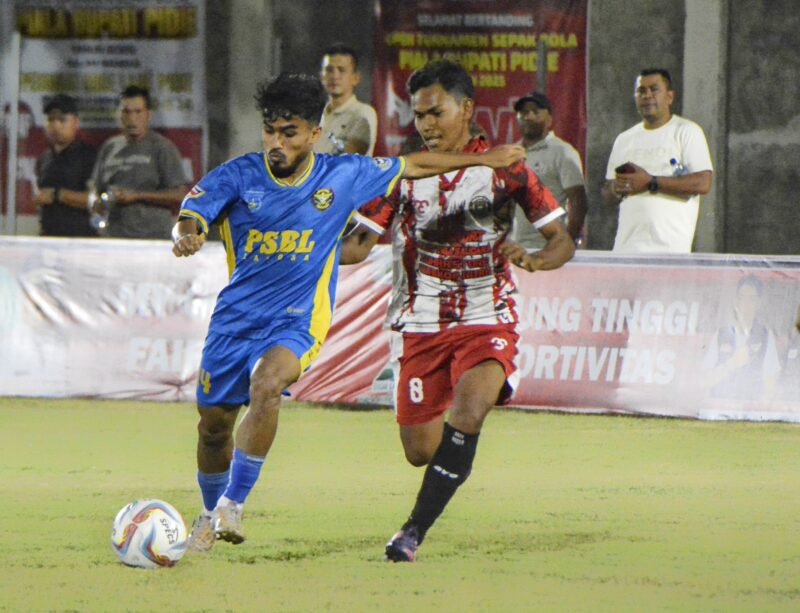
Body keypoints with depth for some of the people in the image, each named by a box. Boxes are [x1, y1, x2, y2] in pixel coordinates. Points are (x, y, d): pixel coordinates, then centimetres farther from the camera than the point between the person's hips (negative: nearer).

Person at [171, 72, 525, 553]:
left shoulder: (343, 175, -4)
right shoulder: (238, 176, -6)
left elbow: (414, 166, 10)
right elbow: (192, 213, -19)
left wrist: (483, 159, 15)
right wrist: (186, 236, -44)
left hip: (299, 318, -2)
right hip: (236, 315, 2)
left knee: (266, 384, -32)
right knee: (214, 423, 8)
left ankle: (233, 504, -24)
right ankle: (211, 514, 36)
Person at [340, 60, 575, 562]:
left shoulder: (503, 168, -1)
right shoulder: (404, 174, 5)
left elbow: (563, 240, 1)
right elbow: (361, 243, 3)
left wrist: (534, 260, -22)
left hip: (488, 322, -3)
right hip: (423, 326, 3)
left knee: (468, 411, -29)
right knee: (420, 452, 0)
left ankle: (415, 531, -27)